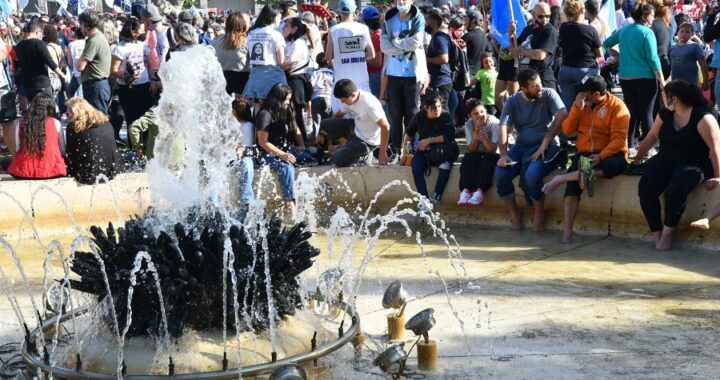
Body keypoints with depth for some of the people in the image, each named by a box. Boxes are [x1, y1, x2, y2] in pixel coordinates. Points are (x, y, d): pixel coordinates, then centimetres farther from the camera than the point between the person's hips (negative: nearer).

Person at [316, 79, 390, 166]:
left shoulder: (369, 104, -33)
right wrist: (322, 133, 9)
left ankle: (363, 154, 6)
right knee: (325, 124, 1)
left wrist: (382, 153, -26)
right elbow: (339, 114, 10)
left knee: (338, 161, -16)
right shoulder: (349, 98, -8)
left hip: (366, 141, -8)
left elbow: (385, 127, -31)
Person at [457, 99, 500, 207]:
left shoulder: (494, 123, -16)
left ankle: (480, 192, -48)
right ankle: (466, 190, -42)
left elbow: (492, 150, -21)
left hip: (492, 156, -3)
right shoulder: (468, 125, -5)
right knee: (468, 158, -28)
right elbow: (471, 150, -12)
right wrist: (476, 132, -25)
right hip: (477, 155, 3)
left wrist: (483, 133, -33)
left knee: (487, 159, -34)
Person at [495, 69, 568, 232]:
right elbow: (503, 128, -3)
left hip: (546, 147, -3)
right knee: (500, 174, -22)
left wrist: (545, 142, -21)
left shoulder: (548, 94, -2)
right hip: (521, 147, 4)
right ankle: (514, 212, 2)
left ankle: (539, 212, -6)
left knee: (531, 174, -33)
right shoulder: (513, 101, 7)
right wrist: (503, 154, -19)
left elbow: (562, 116, -16)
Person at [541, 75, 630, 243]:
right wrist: (577, 108, -7)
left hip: (609, 153, -3)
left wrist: (601, 156, -27)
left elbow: (618, 139, -13)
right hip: (585, 154, 3)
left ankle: (561, 178, -42)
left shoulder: (617, 107, -5)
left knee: (617, 164, -39)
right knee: (573, 182, -28)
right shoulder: (581, 104, 11)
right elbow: (567, 131, 5)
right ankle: (567, 231, -32)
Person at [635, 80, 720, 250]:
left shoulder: (702, 117, -14)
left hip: (693, 164, -6)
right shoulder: (665, 114, 5)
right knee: (645, 188, -23)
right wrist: (637, 159, 20)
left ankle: (667, 233, -14)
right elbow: (652, 137, 17)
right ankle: (657, 234, -14)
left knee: (674, 190, -35)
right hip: (665, 160, 6)